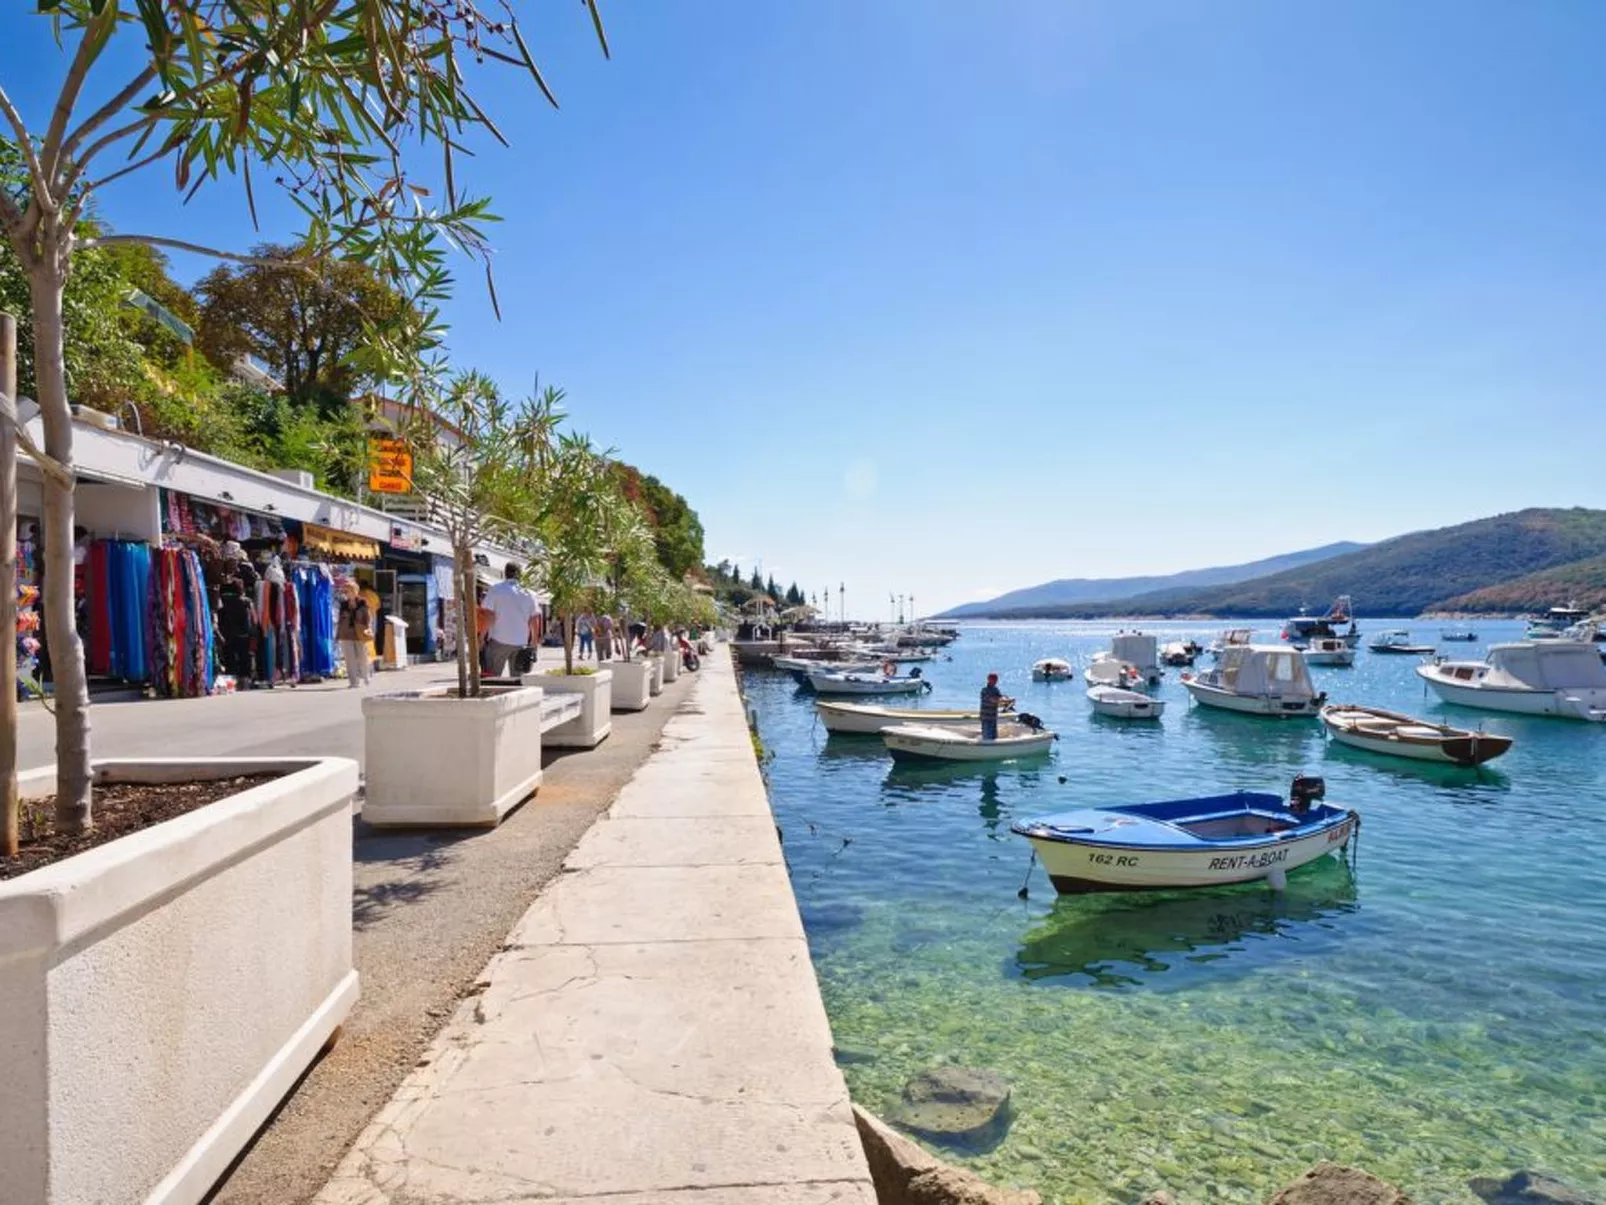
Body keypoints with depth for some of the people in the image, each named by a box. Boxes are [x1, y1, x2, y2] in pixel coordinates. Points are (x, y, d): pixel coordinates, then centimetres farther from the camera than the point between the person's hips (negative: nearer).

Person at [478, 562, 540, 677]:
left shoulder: (495, 590, -3)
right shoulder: (527, 593, 6)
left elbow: (488, 616, -8)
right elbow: (533, 620, 6)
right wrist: (535, 641, 16)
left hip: (499, 639, -3)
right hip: (521, 641, 3)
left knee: (492, 676, 2)